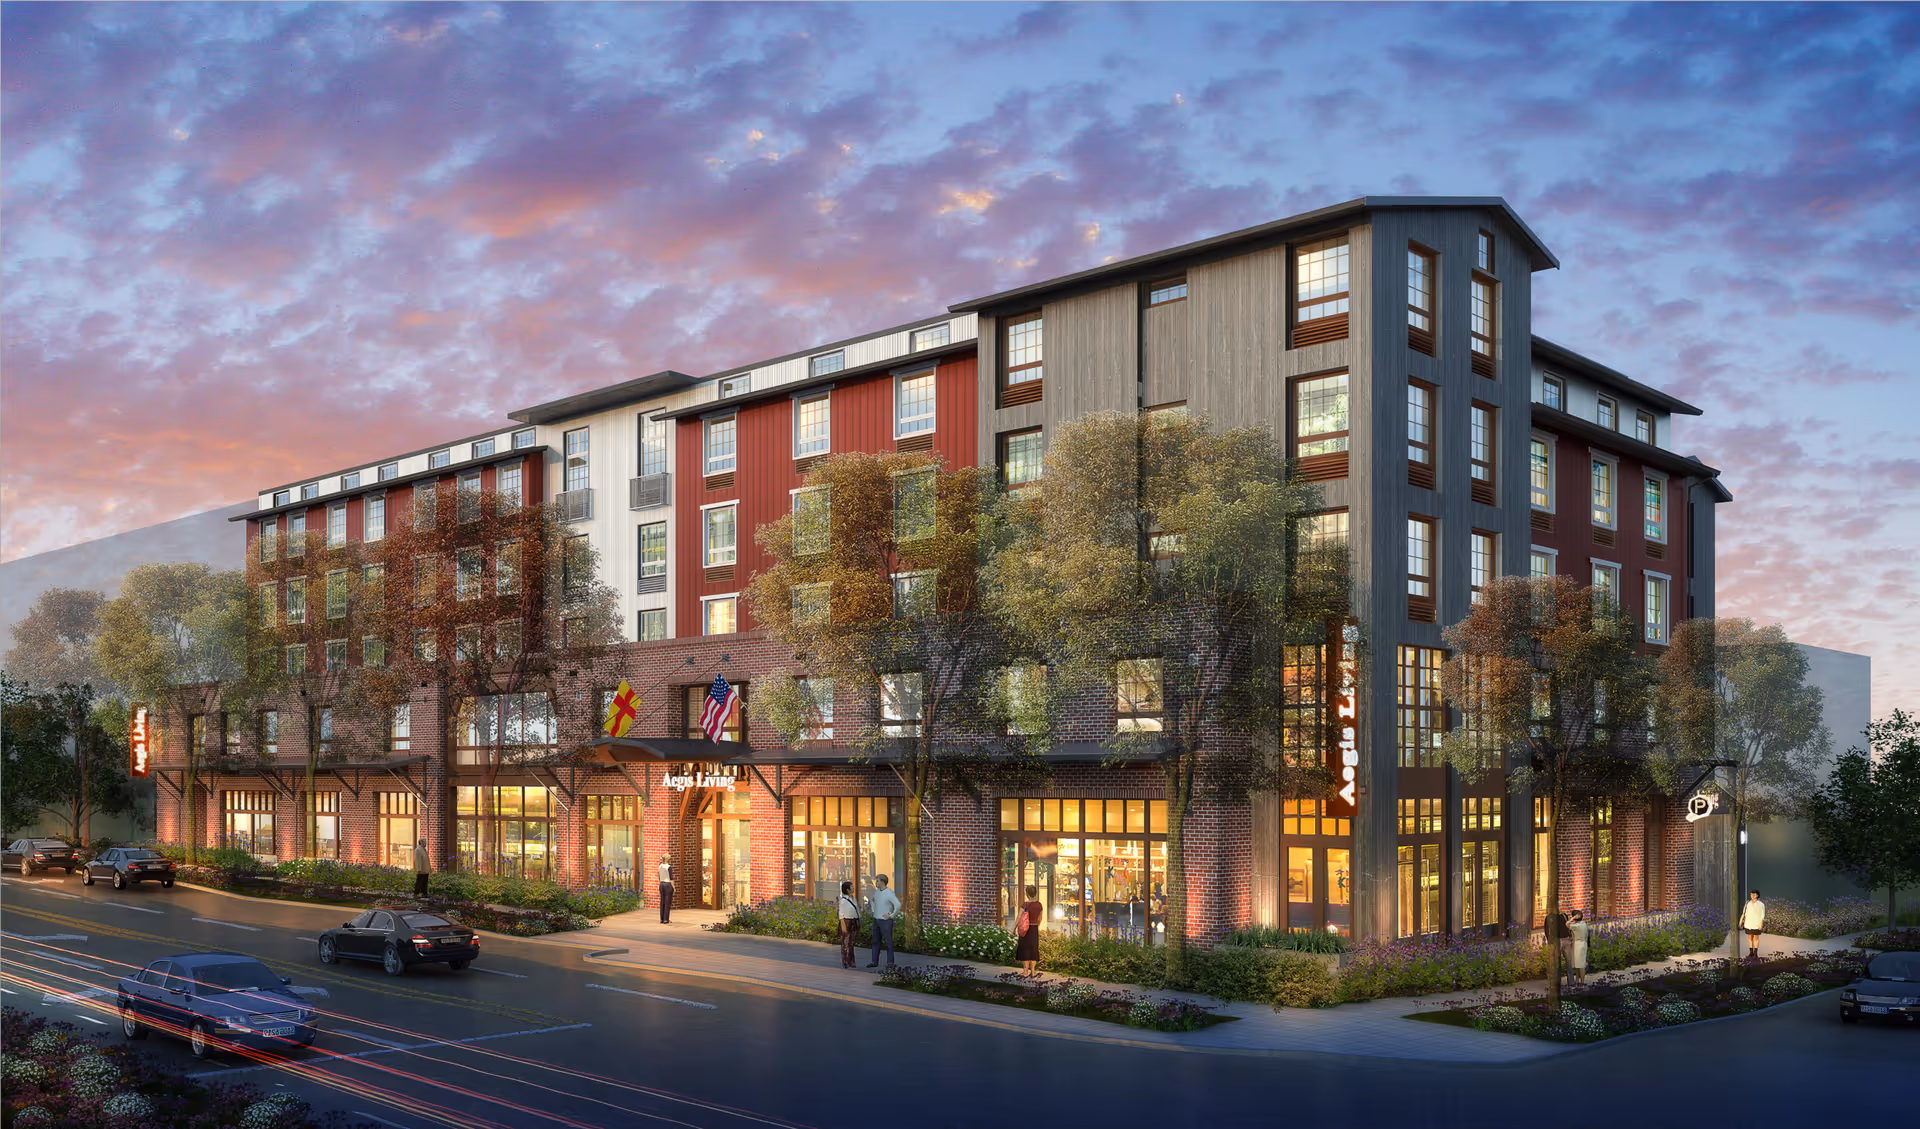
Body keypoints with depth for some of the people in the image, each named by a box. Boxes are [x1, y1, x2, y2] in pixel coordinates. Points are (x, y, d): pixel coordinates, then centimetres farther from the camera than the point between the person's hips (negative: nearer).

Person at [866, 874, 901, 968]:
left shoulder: (890, 893, -17)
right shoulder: (877, 892, 8)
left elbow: (898, 905, -26)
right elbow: (872, 900, 29)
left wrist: (891, 915, -20)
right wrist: (874, 911, 16)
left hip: (886, 921, -7)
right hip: (877, 920, 7)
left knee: (888, 942, -2)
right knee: (876, 941, 9)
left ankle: (890, 963, 5)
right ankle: (874, 962, 15)